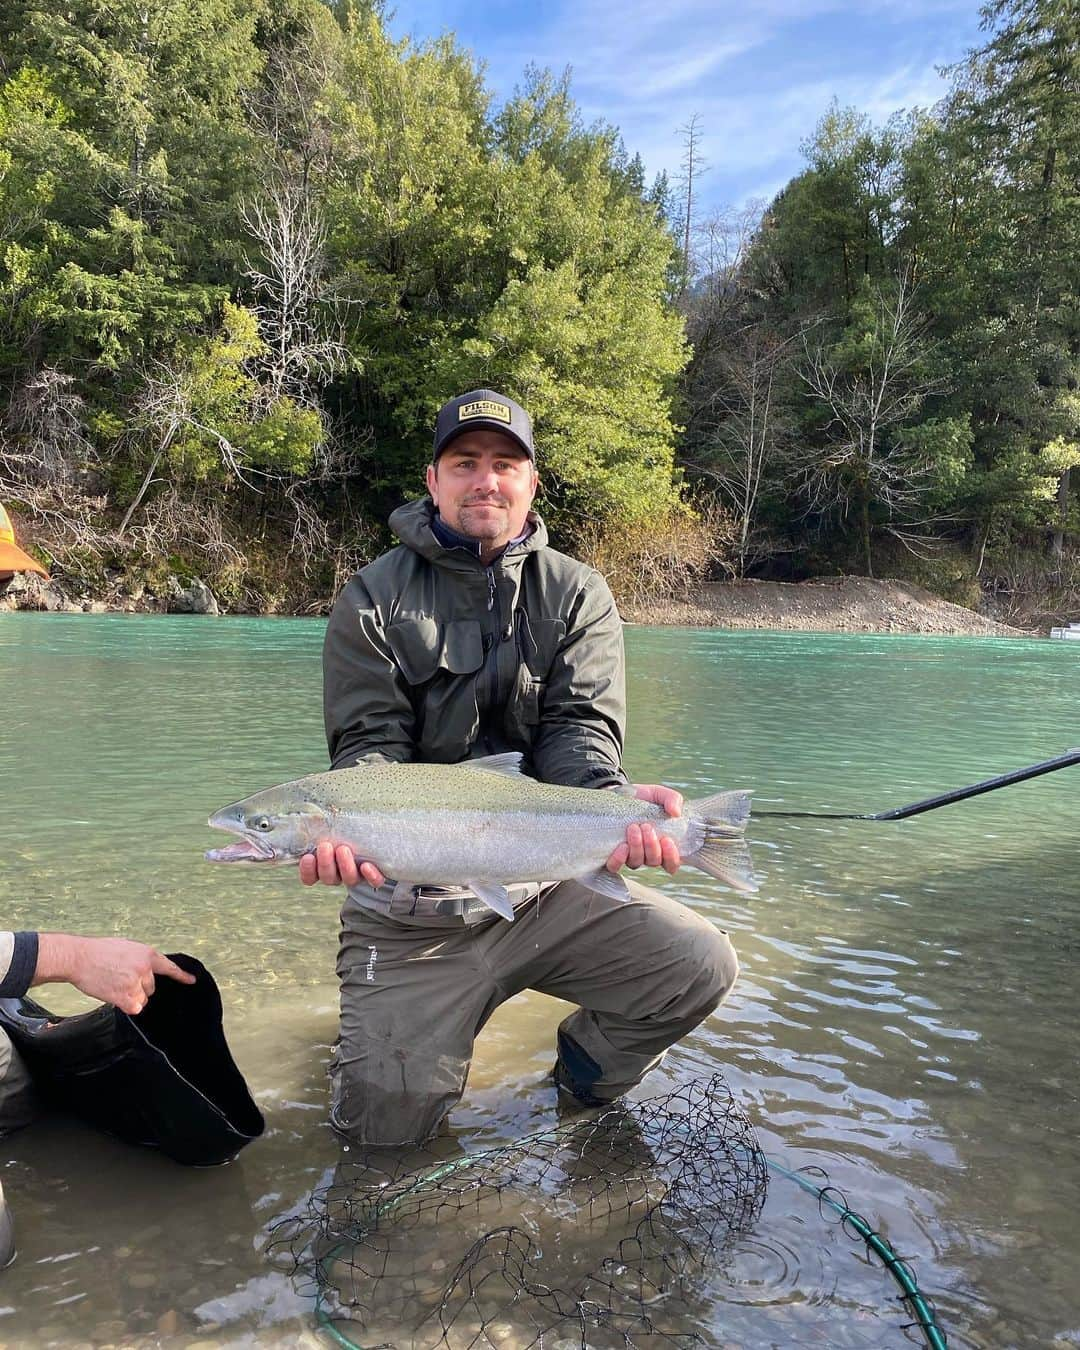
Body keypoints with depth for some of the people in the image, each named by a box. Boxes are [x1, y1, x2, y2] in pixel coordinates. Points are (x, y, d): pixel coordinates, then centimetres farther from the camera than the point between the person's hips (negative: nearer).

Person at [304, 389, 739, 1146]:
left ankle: (588, 1075, 16)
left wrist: (612, 799, -32)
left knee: (702, 967, -15)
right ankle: (382, 1015, 31)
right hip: (410, 905, -1)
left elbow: (579, 727, -9)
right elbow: (368, 744, -10)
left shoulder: (577, 594, 3)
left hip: (551, 884, 2)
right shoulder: (375, 599, -1)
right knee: (386, 1122, -6)